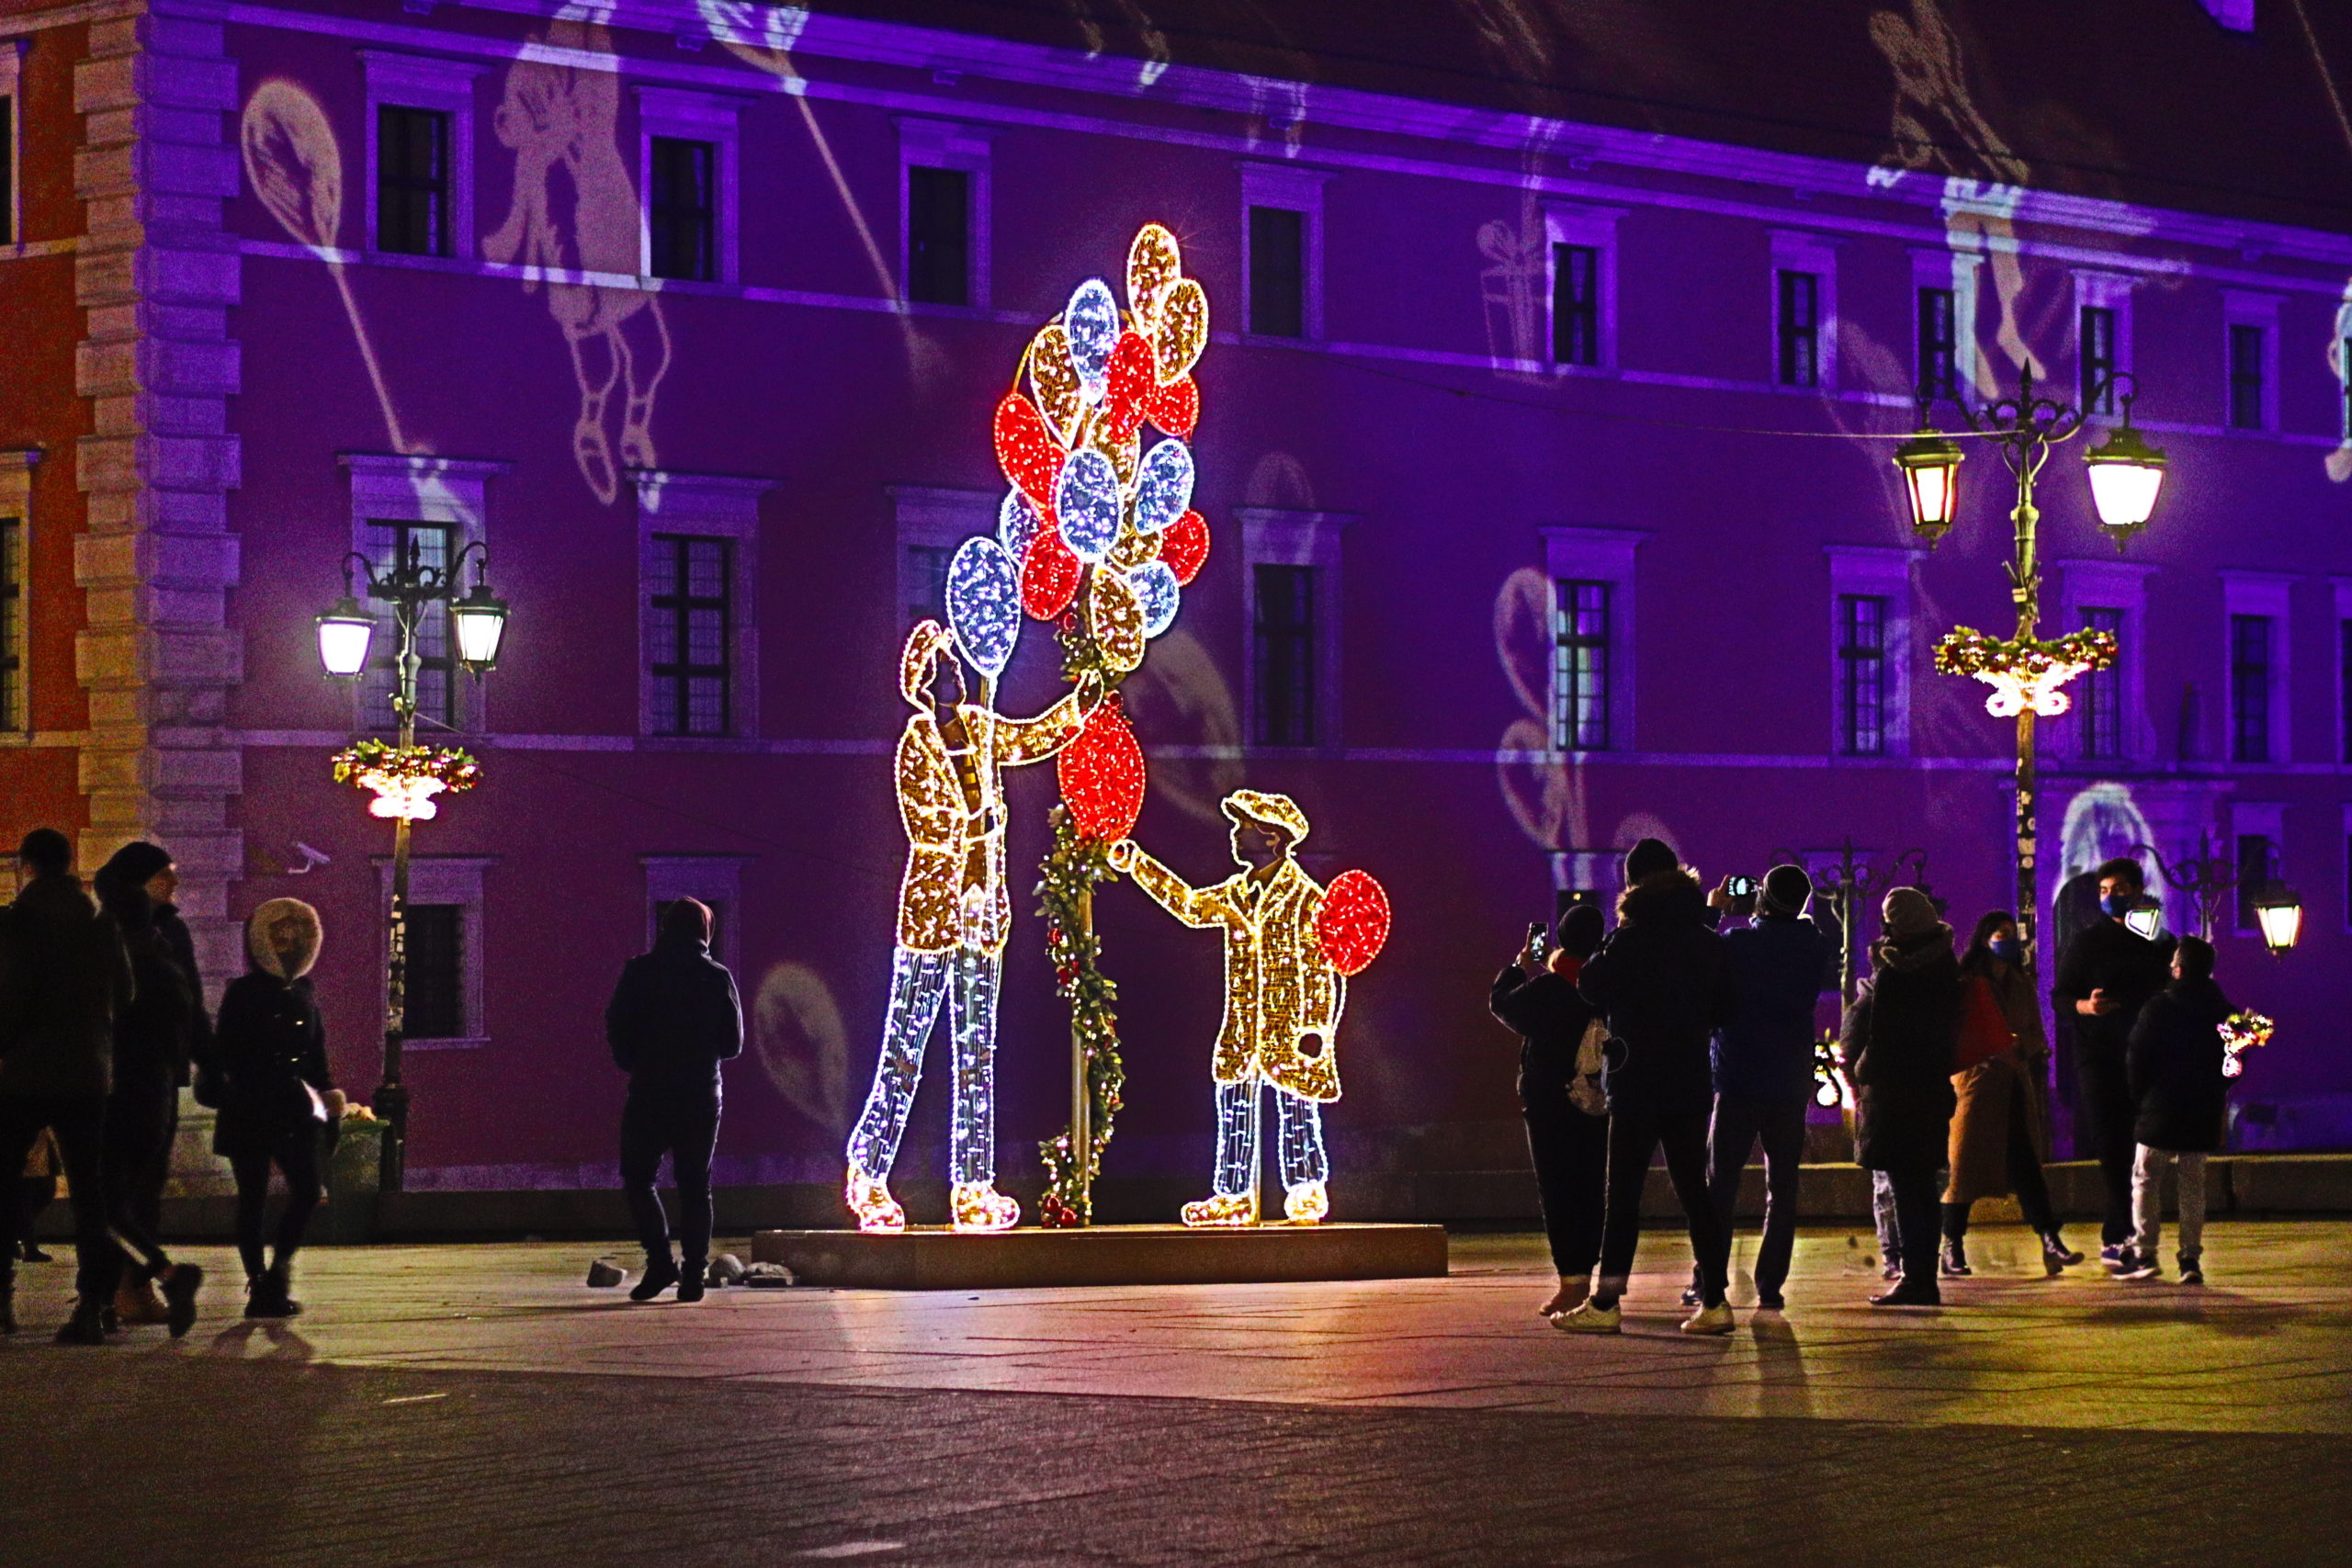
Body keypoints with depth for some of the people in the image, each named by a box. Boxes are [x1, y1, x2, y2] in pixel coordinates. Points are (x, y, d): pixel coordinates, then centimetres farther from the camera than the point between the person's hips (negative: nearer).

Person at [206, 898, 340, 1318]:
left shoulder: (302, 996, 14)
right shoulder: (243, 993, 0)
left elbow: (317, 1058, 19)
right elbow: (226, 1055, -3)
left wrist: (327, 1095, 7)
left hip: (295, 1114, 5)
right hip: (250, 1111, -4)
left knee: (307, 1192, -6)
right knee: (253, 1199, 0)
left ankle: (278, 1270, 9)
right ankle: (259, 1282, 4)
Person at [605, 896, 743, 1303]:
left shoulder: (640, 972, -2)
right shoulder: (718, 978, 1)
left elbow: (616, 1030, -4)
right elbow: (733, 1044, 5)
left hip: (649, 1093, -2)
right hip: (702, 1095, 2)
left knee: (638, 1178, 9)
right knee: (695, 1186, 8)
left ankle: (661, 1261, -5)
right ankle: (694, 1273, 3)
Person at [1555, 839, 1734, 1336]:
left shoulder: (1628, 941, -11)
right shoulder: (1708, 941, 3)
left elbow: (1590, 988, 0)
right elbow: (1722, 1010, 10)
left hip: (1637, 1085, -4)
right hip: (1691, 1084, 4)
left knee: (1623, 1192, -1)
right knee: (1693, 1189, 8)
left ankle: (1605, 1304, 1)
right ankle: (1713, 1301, 3)